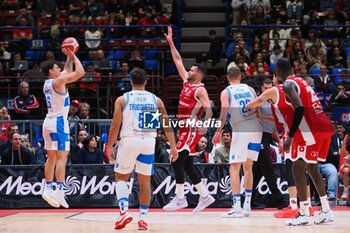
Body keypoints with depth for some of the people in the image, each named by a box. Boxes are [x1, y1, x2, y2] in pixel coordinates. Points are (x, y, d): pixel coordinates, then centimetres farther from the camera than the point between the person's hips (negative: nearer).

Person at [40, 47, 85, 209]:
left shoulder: (47, 83, 14)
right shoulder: (58, 81, -11)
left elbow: (67, 72, 29)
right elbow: (80, 72, -13)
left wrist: (69, 58, 23)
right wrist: (73, 57, -1)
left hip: (48, 121, 9)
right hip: (59, 122, -9)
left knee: (51, 157, 12)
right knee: (62, 157, -10)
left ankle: (48, 189, 12)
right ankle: (59, 191, -15)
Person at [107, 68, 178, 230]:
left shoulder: (122, 99, 1)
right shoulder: (156, 100, 7)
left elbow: (115, 126, -4)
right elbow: (167, 125, 5)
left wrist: (109, 147, 3)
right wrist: (173, 147, 10)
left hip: (129, 140, -2)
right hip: (149, 141, 2)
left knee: (121, 178, 12)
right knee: (145, 181, 11)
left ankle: (124, 211, -8)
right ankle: (143, 217, 9)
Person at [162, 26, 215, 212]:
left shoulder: (200, 90, -10)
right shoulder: (187, 82, 14)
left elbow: (208, 109, -19)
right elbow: (178, 61, 19)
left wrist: (205, 125, -36)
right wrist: (170, 43, 17)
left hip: (193, 128, -9)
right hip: (184, 127, 9)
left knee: (177, 160, -14)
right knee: (186, 164, 9)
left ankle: (180, 199, -12)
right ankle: (204, 196, 15)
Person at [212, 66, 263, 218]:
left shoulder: (226, 92, 3)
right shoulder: (250, 89, 16)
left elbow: (224, 115, -8)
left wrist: (218, 132, 0)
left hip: (240, 130, -5)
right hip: (256, 129, 5)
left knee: (234, 168, -2)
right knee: (247, 167, 18)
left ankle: (237, 207, -14)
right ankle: (247, 205, 18)